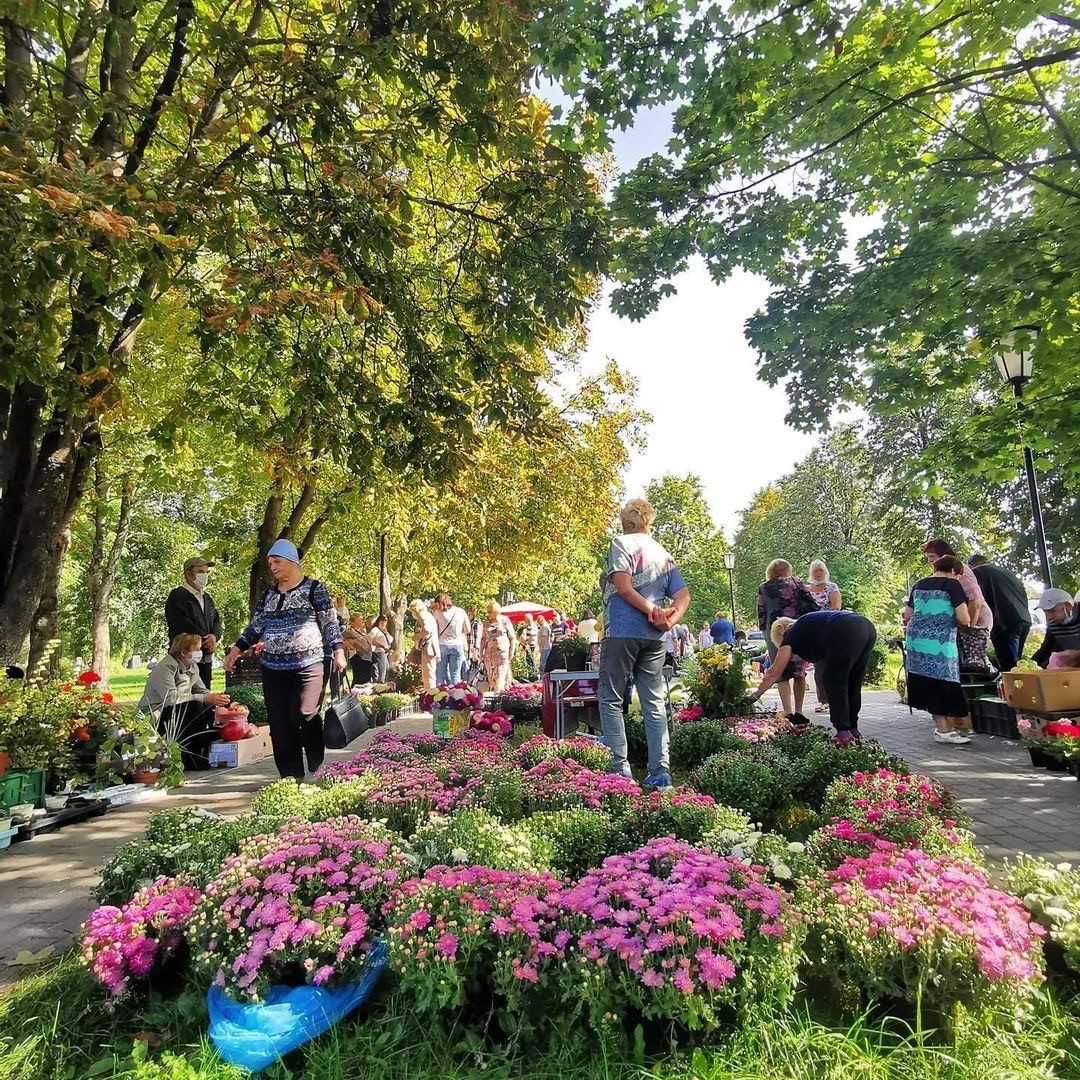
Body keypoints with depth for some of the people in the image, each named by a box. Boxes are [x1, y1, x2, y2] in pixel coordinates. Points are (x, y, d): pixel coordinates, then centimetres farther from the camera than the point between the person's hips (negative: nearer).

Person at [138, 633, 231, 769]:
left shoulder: (192, 666, 6)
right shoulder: (165, 668, -20)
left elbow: (203, 691, 7)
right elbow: (171, 698, -32)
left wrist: (216, 697, -15)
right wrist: (205, 699, -33)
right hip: (153, 719, -9)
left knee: (209, 709, -8)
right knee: (195, 706, -28)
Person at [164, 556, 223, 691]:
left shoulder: (207, 598, 19)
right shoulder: (177, 596, -5)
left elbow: (217, 620, 15)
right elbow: (184, 625, -14)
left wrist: (214, 636, -7)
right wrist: (206, 641, -10)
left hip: (206, 658, 7)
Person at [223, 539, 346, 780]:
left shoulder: (314, 588, -2)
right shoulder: (268, 594, 14)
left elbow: (330, 623, -4)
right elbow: (256, 626, 18)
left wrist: (338, 652, -12)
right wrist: (236, 650, 10)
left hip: (308, 666, -5)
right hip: (273, 669, 6)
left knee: (305, 716, -12)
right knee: (279, 724, 4)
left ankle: (319, 771, 12)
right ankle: (291, 777, 14)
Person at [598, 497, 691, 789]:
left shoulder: (621, 543, 0)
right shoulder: (664, 553, 19)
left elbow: (622, 586, -14)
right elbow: (683, 596, 9)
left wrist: (651, 609, -10)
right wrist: (669, 619, -5)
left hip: (622, 631, -5)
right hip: (654, 636, 6)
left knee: (612, 700, 3)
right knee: (654, 703, 9)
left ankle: (619, 768, 0)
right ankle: (660, 772, 9)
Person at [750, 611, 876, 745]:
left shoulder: (790, 637, 17)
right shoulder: (807, 624, 35)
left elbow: (774, 673, 22)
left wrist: (755, 695, 31)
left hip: (846, 633, -8)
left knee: (835, 683, 5)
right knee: (852, 685, 18)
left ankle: (843, 732, 1)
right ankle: (853, 729, 23)